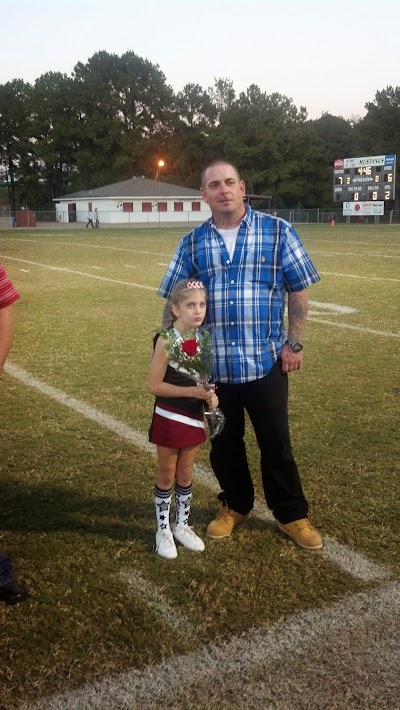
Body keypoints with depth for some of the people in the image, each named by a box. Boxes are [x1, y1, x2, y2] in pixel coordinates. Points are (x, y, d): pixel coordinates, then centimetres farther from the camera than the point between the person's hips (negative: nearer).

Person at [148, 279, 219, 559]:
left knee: (186, 474, 17)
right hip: (169, 418, -5)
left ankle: (182, 525, 33)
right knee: (167, 475, 10)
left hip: (195, 417, 5)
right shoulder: (166, 341, -18)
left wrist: (210, 395, -10)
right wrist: (193, 391, -23)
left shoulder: (203, 337, -1)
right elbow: (154, 385, -18)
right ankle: (163, 530, 25)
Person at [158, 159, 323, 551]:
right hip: (213, 366, 2)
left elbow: (298, 289, 0)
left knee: (276, 444, 9)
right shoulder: (192, 244, 3)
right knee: (224, 443, 15)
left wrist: (294, 343, -4)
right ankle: (235, 505, 37)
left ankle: (291, 514, 28)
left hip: (265, 362, -2)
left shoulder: (277, 232, -3)